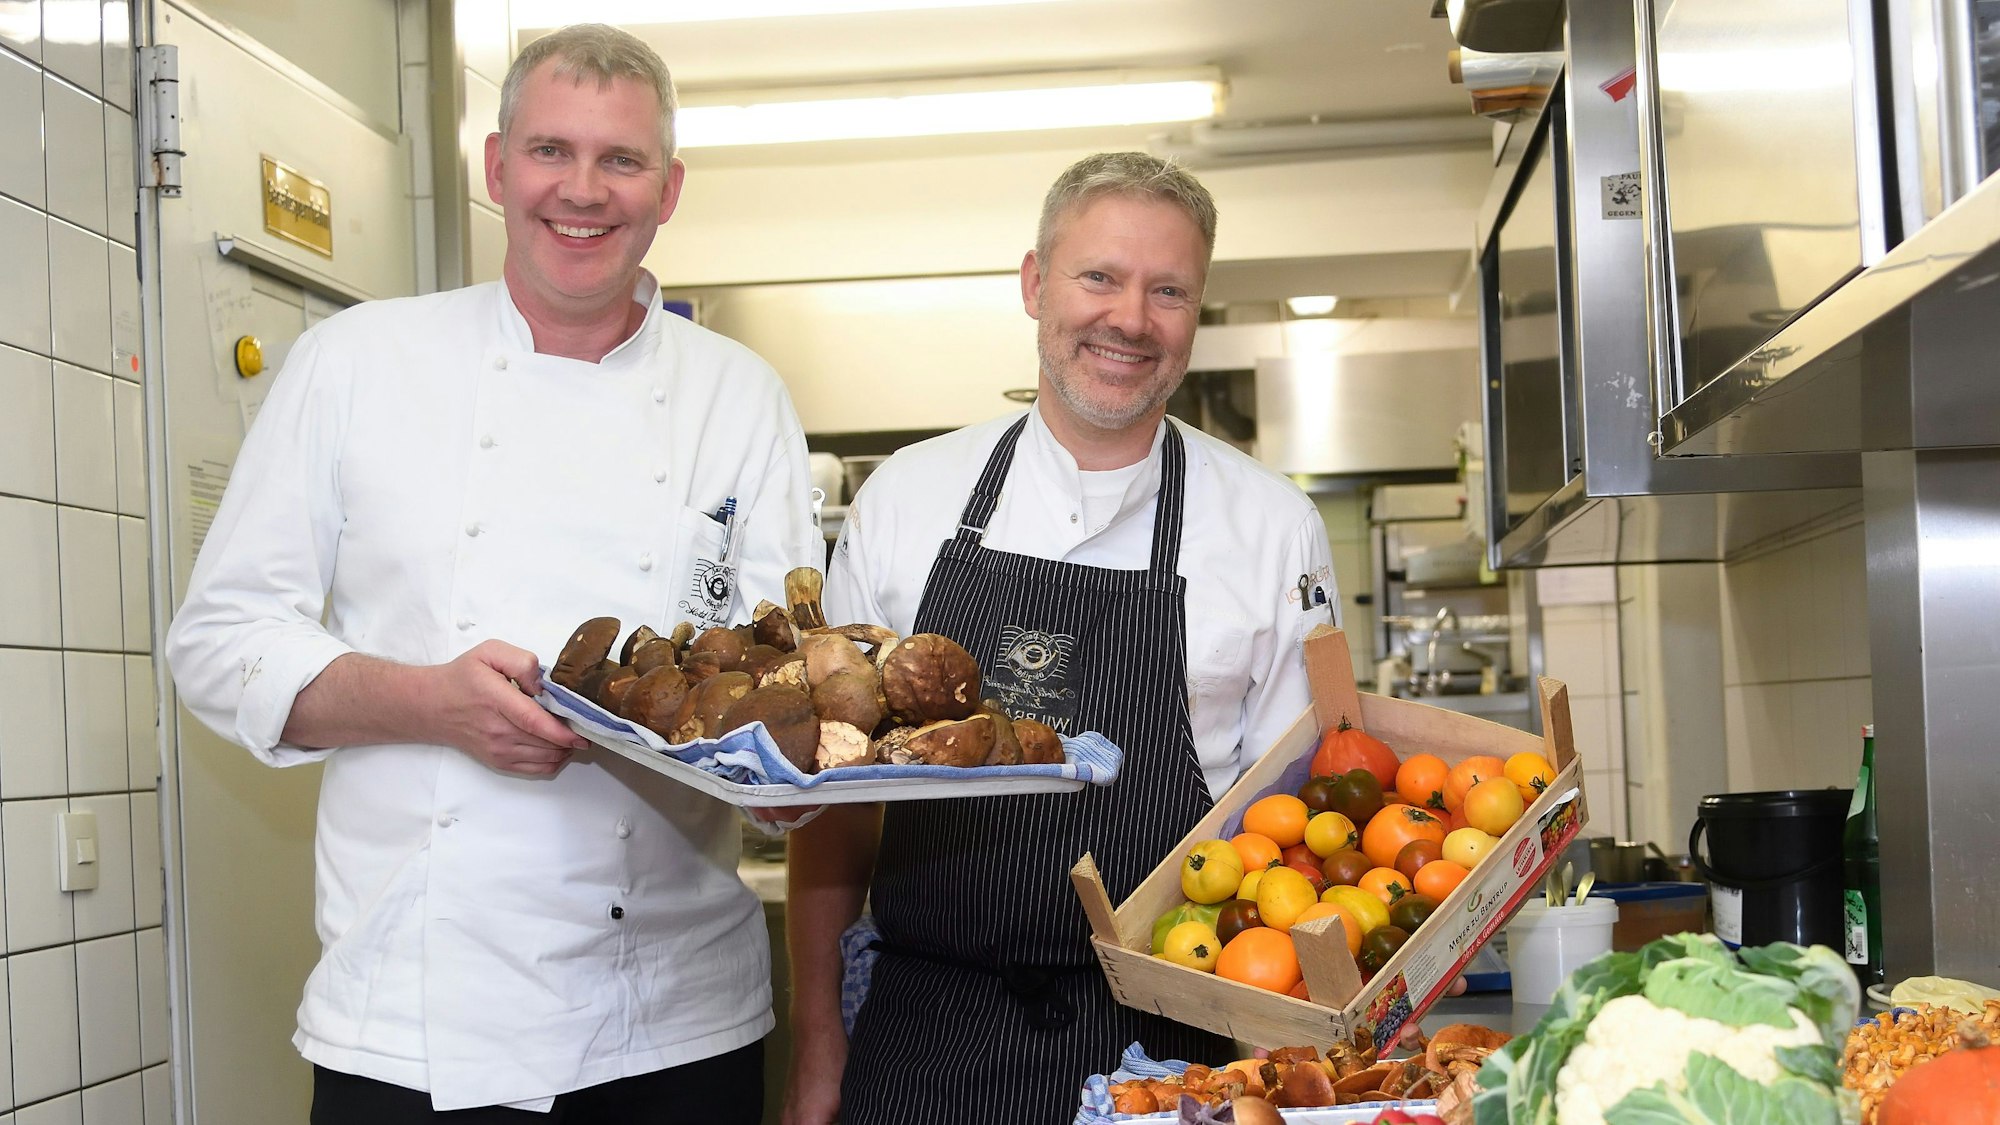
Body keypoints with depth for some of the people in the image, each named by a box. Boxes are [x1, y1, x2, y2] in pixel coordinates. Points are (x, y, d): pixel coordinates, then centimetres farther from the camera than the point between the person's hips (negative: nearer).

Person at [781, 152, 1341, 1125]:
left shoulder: (1276, 528, 0)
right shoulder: (903, 499, 3)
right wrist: (818, 1043, 2)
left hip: (1158, 1045, 0)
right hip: (919, 1040, 1)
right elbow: (836, 787, 6)